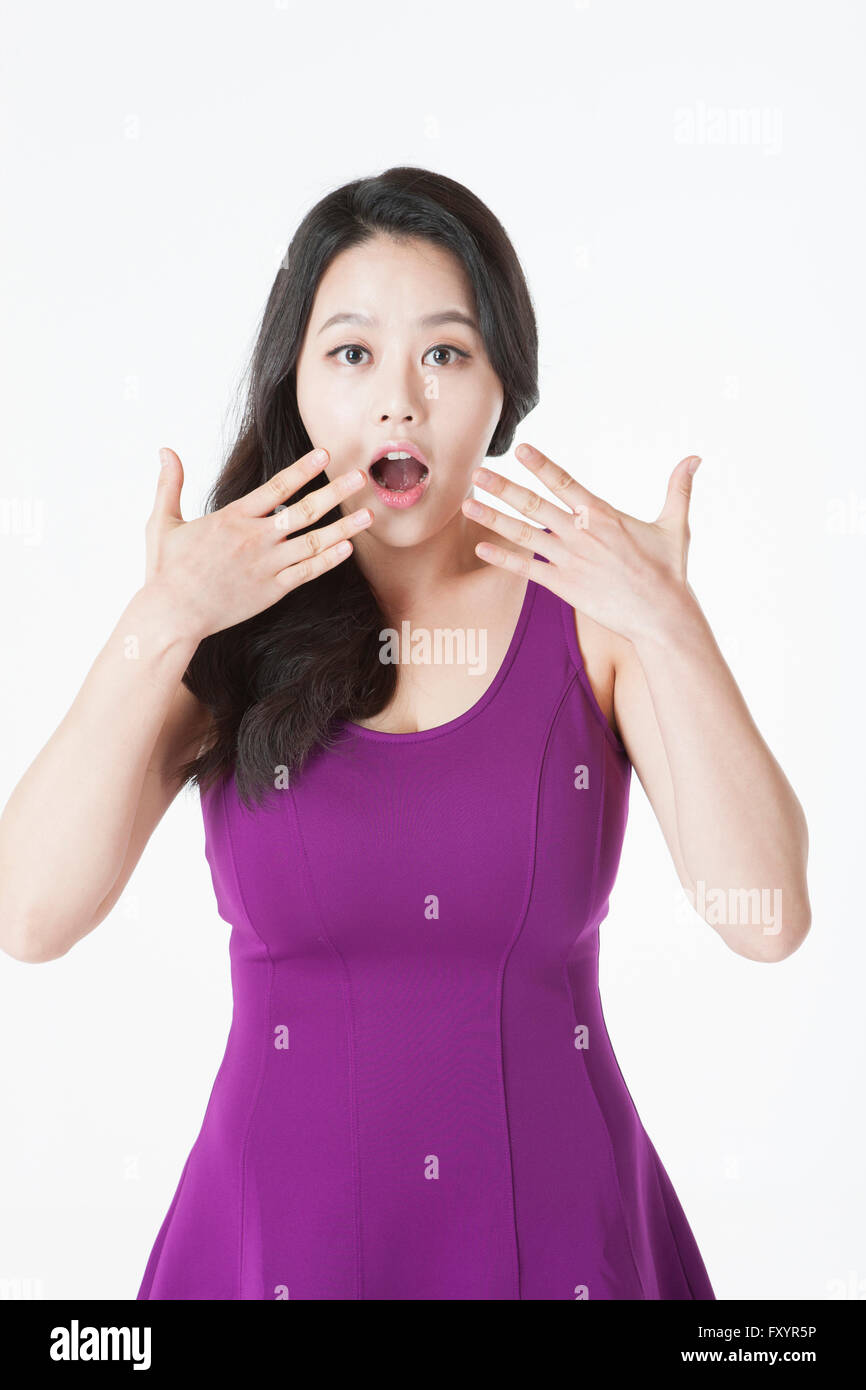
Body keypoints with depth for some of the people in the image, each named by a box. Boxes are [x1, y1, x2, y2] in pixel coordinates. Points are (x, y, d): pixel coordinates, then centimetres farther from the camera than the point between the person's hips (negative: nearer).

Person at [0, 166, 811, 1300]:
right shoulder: (225, 631, -4)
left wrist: (670, 622, -22)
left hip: (557, 1216, 0)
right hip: (284, 1216, 0)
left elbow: (767, 919, -15)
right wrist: (162, 625, -21)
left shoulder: (594, 607, -5)